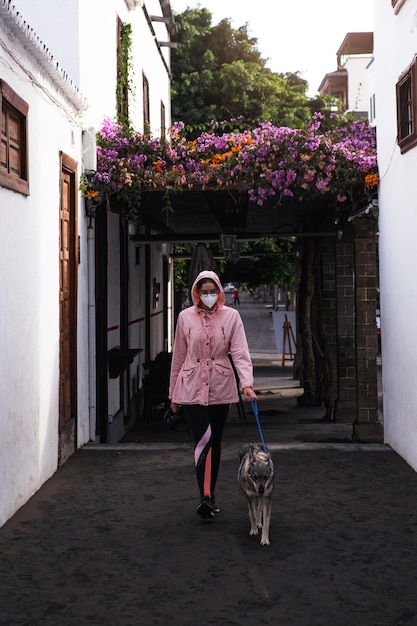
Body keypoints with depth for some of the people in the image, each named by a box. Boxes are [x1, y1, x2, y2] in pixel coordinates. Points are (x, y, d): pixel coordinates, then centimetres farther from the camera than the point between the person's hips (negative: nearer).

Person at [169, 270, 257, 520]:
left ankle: (210, 495, 24)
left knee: (215, 442, 11)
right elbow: (179, 356, 7)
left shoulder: (231, 316, -1)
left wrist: (247, 383, -23)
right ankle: (206, 497, -14)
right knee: (203, 439, -14)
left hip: (221, 387, 1)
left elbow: (240, 353, -8)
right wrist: (174, 392, 11)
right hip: (192, 387, -1)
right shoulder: (186, 317, 1)